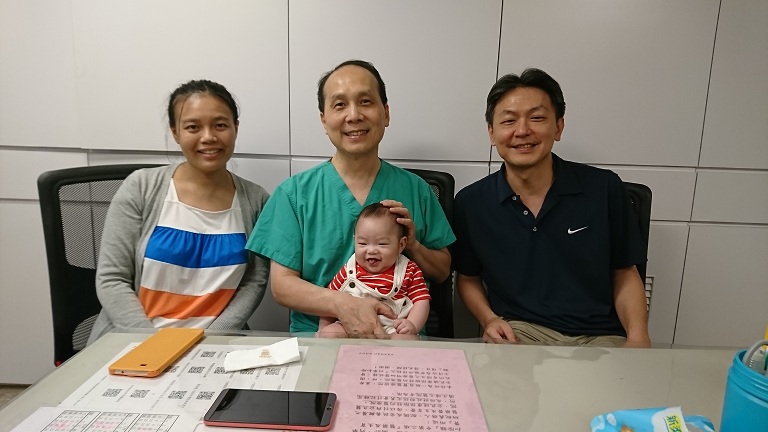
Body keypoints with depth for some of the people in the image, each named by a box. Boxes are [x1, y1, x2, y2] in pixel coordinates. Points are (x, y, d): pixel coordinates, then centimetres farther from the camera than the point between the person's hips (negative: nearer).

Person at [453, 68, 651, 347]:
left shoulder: (605, 189, -2)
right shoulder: (471, 202, -2)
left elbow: (625, 276, 8)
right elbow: (467, 278, 12)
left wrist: (638, 338, -7)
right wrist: (488, 319, -6)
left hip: (600, 337, 2)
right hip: (516, 332, -1)